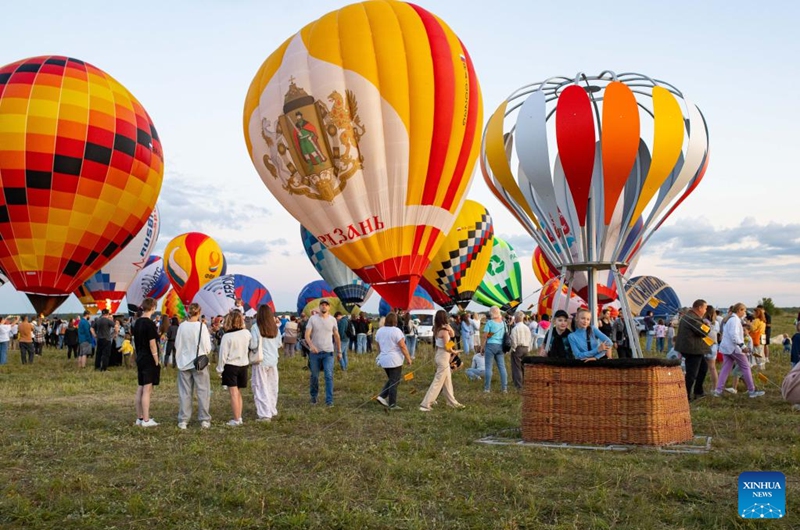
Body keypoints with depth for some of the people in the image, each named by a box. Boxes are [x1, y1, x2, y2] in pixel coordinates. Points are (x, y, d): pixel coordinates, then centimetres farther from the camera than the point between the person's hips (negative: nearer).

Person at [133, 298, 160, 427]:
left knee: (140, 389, 12)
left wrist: (139, 355, 19)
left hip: (140, 358, 8)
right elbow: (152, 344, -16)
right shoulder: (150, 324, -15)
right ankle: (146, 420, -4)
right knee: (147, 390, -6)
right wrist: (157, 361, -11)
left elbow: (136, 341, 14)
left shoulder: (137, 322, 9)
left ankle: (139, 418, 16)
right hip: (149, 360, -8)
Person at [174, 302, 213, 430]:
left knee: (184, 392, 9)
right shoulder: (201, 326, -12)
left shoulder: (182, 326, -6)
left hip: (184, 363, 2)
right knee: (203, 391, 6)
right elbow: (208, 347, -8)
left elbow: (177, 345, 1)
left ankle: (183, 420, 11)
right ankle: (204, 420, 8)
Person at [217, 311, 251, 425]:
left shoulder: (227, 336, -16)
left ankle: (236, 420, 0)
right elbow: (250, 348, 8)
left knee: (234, 393, -1)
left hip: (230, 365, -5)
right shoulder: (246, 333, -6)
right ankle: (239, 417, 18)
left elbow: (223, 354, -11)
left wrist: (220, 368, -2)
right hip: (243, 365, 5)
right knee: (238, 393, 16)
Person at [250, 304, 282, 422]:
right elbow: (279, 344, 9)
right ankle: (273, 411, 25)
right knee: (272, 387, 15)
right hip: (273, 360, 5)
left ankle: (265, 414, -1)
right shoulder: (275, 328, 1)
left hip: (261, 361, -5)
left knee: (261, 388, 1)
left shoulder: (256, 328, -13)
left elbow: (253, 346, -14)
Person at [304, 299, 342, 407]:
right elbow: (307, 335, -7)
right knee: (314, 376, 10)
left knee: (329, 376, -9)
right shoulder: (313, 319, -2)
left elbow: (337, 336, 12)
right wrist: (311, 345, -25)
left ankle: (329, 400, -7)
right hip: (315, 352, 0)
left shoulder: (332, 320, 4)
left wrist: (339, 351, 12)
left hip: (328, 353, 0)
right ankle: (313, 396, 29)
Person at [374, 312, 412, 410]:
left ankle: (382, 396, 6)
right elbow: (402, 346, -15)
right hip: (395, 360, -7)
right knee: (394, 382, 1)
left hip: (384, 360, 7)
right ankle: (392, 405, 4)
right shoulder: (396, 331, -14)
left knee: (391, 380, 21)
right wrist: (408, 358, -8)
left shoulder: (380, 331, 8)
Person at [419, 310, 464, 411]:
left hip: (439, 355, 9)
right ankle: (425, 404, -5)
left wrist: (449, 328, -7)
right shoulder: (444, 331, -20)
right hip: (443, 357, -9)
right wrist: (454, 352, -1)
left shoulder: (437, 329, 4)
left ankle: (452, 402, 31)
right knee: (438, 381, -4)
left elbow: (452, 334, 11)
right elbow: (447, 348, -19)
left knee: (447, 381, 19)